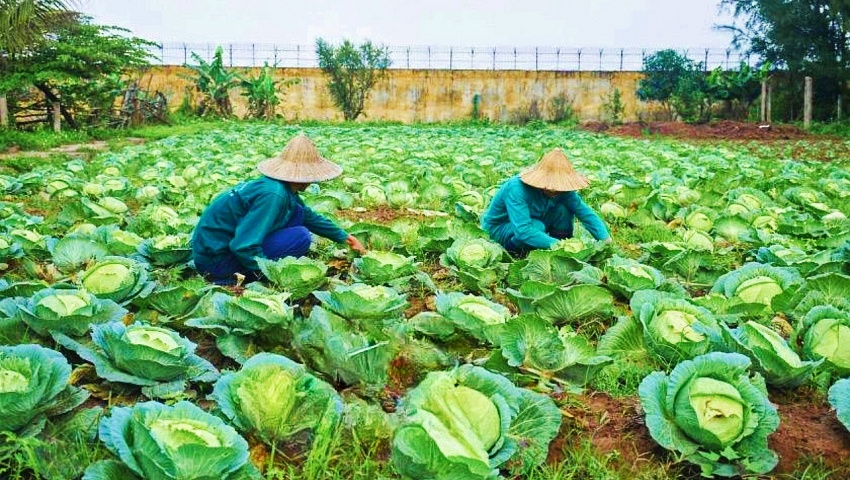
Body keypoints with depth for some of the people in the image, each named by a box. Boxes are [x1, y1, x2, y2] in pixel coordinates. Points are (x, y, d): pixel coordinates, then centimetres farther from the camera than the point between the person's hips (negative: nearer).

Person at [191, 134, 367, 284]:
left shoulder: (284, 188, 3)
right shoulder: (273, 195, -26)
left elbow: (310, 217, 21)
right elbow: (243, 247, -30)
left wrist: (344, 237, 26)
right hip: (216, 258, -9)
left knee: (297, 212, 6)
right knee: (301, 236, -18)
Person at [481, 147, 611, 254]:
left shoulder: (561, 188, -17)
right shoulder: (516, 188, -35)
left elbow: (586, 213, -17)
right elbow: (523, 230, -43)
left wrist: (605, 238, -30)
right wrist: (555, 244, -49)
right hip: (499, 229, -6)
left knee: (564, 210, -18)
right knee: (537, 227, -35)